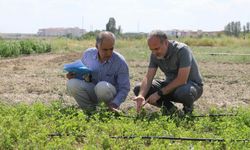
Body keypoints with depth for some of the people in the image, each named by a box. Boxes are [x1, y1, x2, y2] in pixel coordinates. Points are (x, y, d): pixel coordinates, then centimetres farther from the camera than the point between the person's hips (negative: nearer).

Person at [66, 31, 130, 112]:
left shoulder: (120, 62, -16)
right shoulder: (88, 54, -6)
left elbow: (124, 88, -13)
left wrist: (115, 103, -30)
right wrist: (73, 75, -12)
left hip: (110, 92, -3)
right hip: (91, 91, 3)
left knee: (102, 87, -39)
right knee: (72, 84, -25)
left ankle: (110, 108, -6)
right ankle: (90, 109, -5)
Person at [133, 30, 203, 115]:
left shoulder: (182, 50, -26)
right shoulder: (155, 54, -8)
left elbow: (182, 80, -31)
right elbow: (148, 77, -11)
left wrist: (159, 93, -29)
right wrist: (141, 95, -30)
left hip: (192, 84, -6)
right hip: (170, 85, 6)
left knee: (183, 92, -43)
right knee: (138, 89, -10)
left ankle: (188, 108, -6)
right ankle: (170, 108, 0)